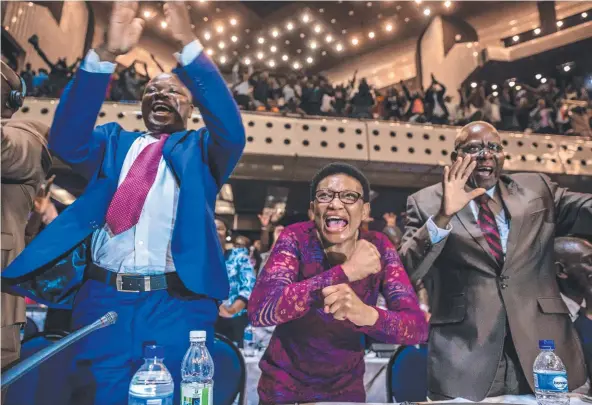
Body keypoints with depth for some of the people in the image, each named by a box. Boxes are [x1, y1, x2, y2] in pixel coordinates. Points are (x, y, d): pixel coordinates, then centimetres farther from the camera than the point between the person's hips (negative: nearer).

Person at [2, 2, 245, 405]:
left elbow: (232, 131, -10)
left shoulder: (200, 149, 12)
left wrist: (190, 46, -18)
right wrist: (107, 54, -14)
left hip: (177, 304, -2)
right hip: (102, 299, 2)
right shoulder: (114, 141, 17)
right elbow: (66, 140, -3)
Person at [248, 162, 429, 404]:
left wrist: (368, 315, -40)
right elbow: (259, 310, -33)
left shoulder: (378, 247, -12)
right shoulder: (296, 239, -18)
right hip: (285, 385, -2)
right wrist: (346, 272, -35)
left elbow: (418, 326, -19)